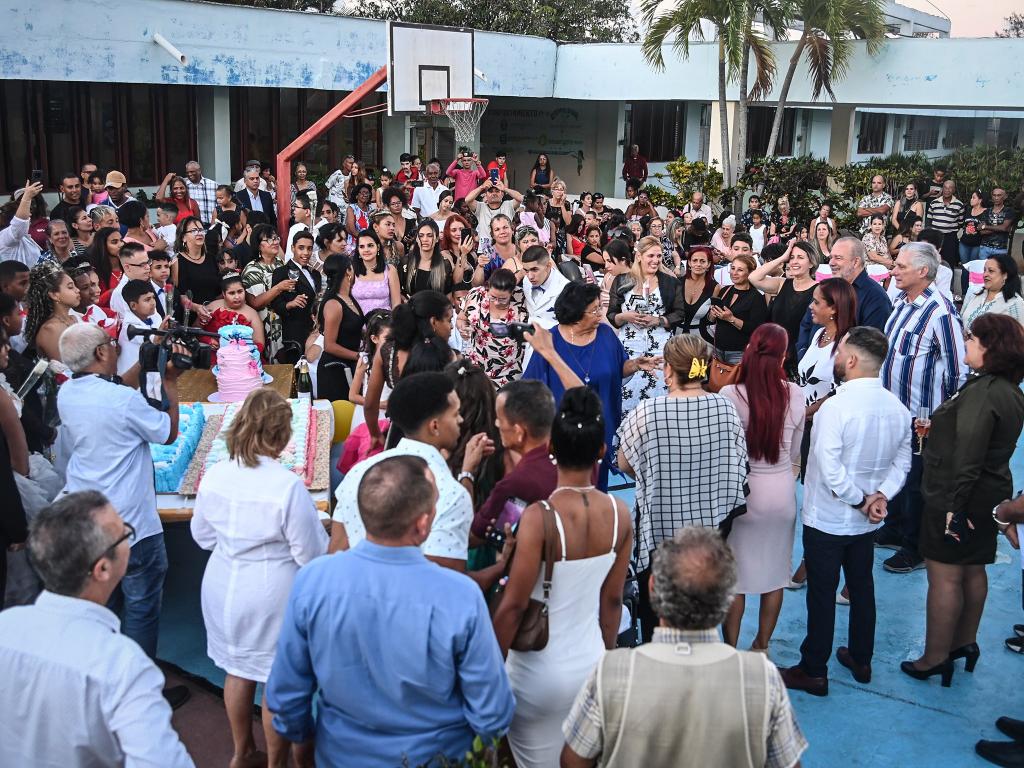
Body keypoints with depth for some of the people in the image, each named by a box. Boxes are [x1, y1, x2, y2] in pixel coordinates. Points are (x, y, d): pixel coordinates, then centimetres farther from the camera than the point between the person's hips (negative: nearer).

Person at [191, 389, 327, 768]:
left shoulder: (214, 476, -8)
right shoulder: (288, 485, -25)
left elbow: (202, 535, 7)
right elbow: (312, 553, -18)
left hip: (223, 586, 6)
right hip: (271, 594, -6)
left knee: (237, 671, 23)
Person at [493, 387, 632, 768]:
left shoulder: (540, 516, -23)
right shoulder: (619, 513, -7)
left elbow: (512, 607, -19)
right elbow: (612, 600, 3)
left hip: (541, 673, -4)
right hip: (592, 663, 5)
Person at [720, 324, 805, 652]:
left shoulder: (730, 395, -19)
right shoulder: (794, 394, -11)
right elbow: (795, 452, 1)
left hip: (741, 491, -2)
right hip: (782, 492, 3)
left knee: (735, 574, 12)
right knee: (775, 571, 18)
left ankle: (731, 649, 24)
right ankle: (762, 646, 32)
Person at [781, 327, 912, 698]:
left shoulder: (835, 407, -25)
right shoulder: (897, 408, -2)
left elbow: (830, 471, -27)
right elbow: (902, 462, 1)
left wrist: (860, 500, -13)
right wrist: (880, 496, -9)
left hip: (827, 520, -6)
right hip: (867, 522, 7)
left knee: (821, 595, 5)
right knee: (862, 588, 21)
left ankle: (814, 671, 17)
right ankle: (861, 660, 36)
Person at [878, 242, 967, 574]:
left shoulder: (940, 311, -22)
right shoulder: (901, 302, 5)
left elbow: (959, 370, -19)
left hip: (920, 419, -8)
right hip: (892, 408, 8)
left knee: (915, 484, 6)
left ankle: (915, 550, 21)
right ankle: (893, 531, 39)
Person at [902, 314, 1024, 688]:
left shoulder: (982, 392, -23)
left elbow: (968, 455, -26)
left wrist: (955, 504, -25)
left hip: (953, 499, -10)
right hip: (989, 496, 10)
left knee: (945, 576, -1)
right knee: (972, 571, 20)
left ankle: (935, 658, 7)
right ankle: (965, 643, 34)